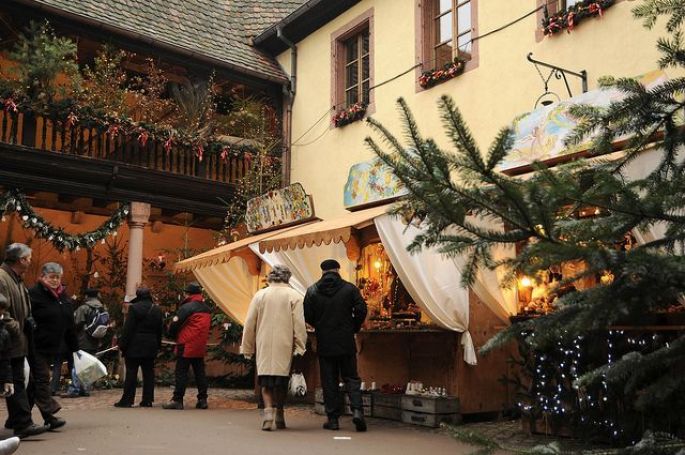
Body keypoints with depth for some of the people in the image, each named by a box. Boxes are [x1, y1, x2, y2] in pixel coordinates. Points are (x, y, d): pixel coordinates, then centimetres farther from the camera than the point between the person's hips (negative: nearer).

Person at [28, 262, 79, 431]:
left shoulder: (63, 297, 12)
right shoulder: (33, 294, -9)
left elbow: (69, 325, 17)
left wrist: (74, 347, 16)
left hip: (52, 347, 7)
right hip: (36, 347, -7)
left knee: (35, 382, 11)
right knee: (41, 379, -7)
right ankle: (49, 416, -7)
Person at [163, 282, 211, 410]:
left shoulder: (187, 307, -12)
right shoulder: (207, 309, 12)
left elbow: (175, 324, -9)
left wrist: (173, 335, 10)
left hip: (186, 346, -7)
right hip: (201, 346, 7)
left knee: (181, 373, -2)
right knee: (200, 373, 11)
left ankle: (177, 400, -1)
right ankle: (202, 399, 12)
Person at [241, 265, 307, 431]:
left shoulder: (260, 295, 4)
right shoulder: (294, 296, -1)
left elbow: (249, 324, 5)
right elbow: (299, 325, -6)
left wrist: (247, 348, 12)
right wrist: (300, 347, -2)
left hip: (264, 347, 0)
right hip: (285, 347, 0)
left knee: (266, 381, 4)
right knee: (282, 381, 12)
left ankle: (268, 410, -15)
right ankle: (280, 415, 18)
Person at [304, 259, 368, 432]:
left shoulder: (312, 291, 0)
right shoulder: (350, 288, -1)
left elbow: (307, 315, -3)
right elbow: (361, 310, -7)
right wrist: (354, 328, 8)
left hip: (324, 343, 0)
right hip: (346, 343, 0)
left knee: (329, 381, 7)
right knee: (351, 378, 8)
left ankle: (333, 418, 8)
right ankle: (357, 409, -10)